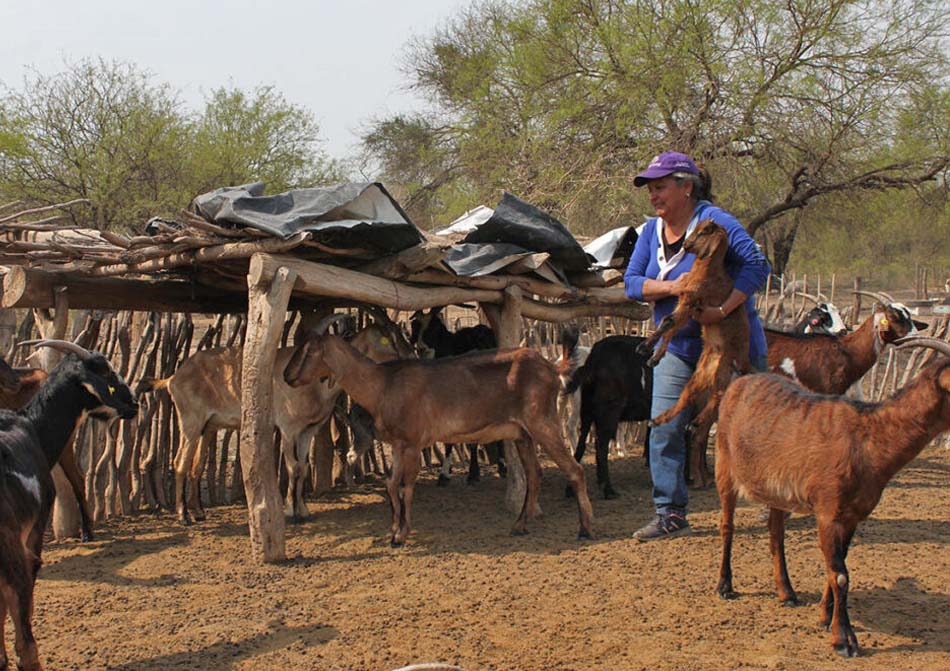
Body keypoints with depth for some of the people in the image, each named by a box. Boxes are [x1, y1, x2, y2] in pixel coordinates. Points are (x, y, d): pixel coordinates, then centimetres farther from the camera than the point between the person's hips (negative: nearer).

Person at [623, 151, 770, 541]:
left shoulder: (714, 223, -17)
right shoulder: (652, 231, 4)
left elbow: (757, 266, -26)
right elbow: (631, 282, -3)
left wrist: (723, 309, -36)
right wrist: (670, 287, -22)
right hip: (678, 346, 6)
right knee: (664, 429, -5)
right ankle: (670, 514, 1)